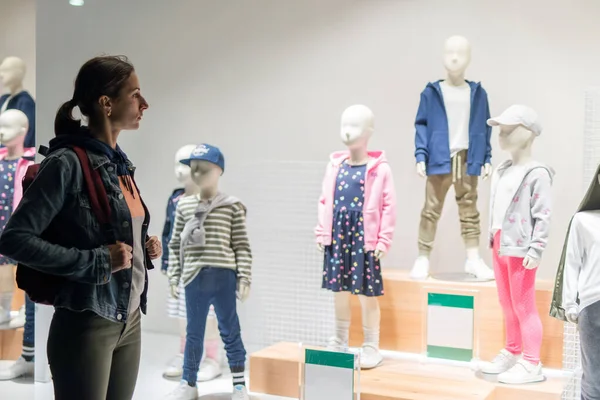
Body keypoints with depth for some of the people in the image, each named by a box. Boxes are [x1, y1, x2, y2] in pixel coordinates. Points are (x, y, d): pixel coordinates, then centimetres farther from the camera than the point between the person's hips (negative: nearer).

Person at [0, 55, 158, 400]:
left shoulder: (121, 164, 10)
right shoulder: (68, 163, -15)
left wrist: (145, 249, 3)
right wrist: (98, 261, -21)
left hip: (130, 320, 8)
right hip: (87, 326, -8)